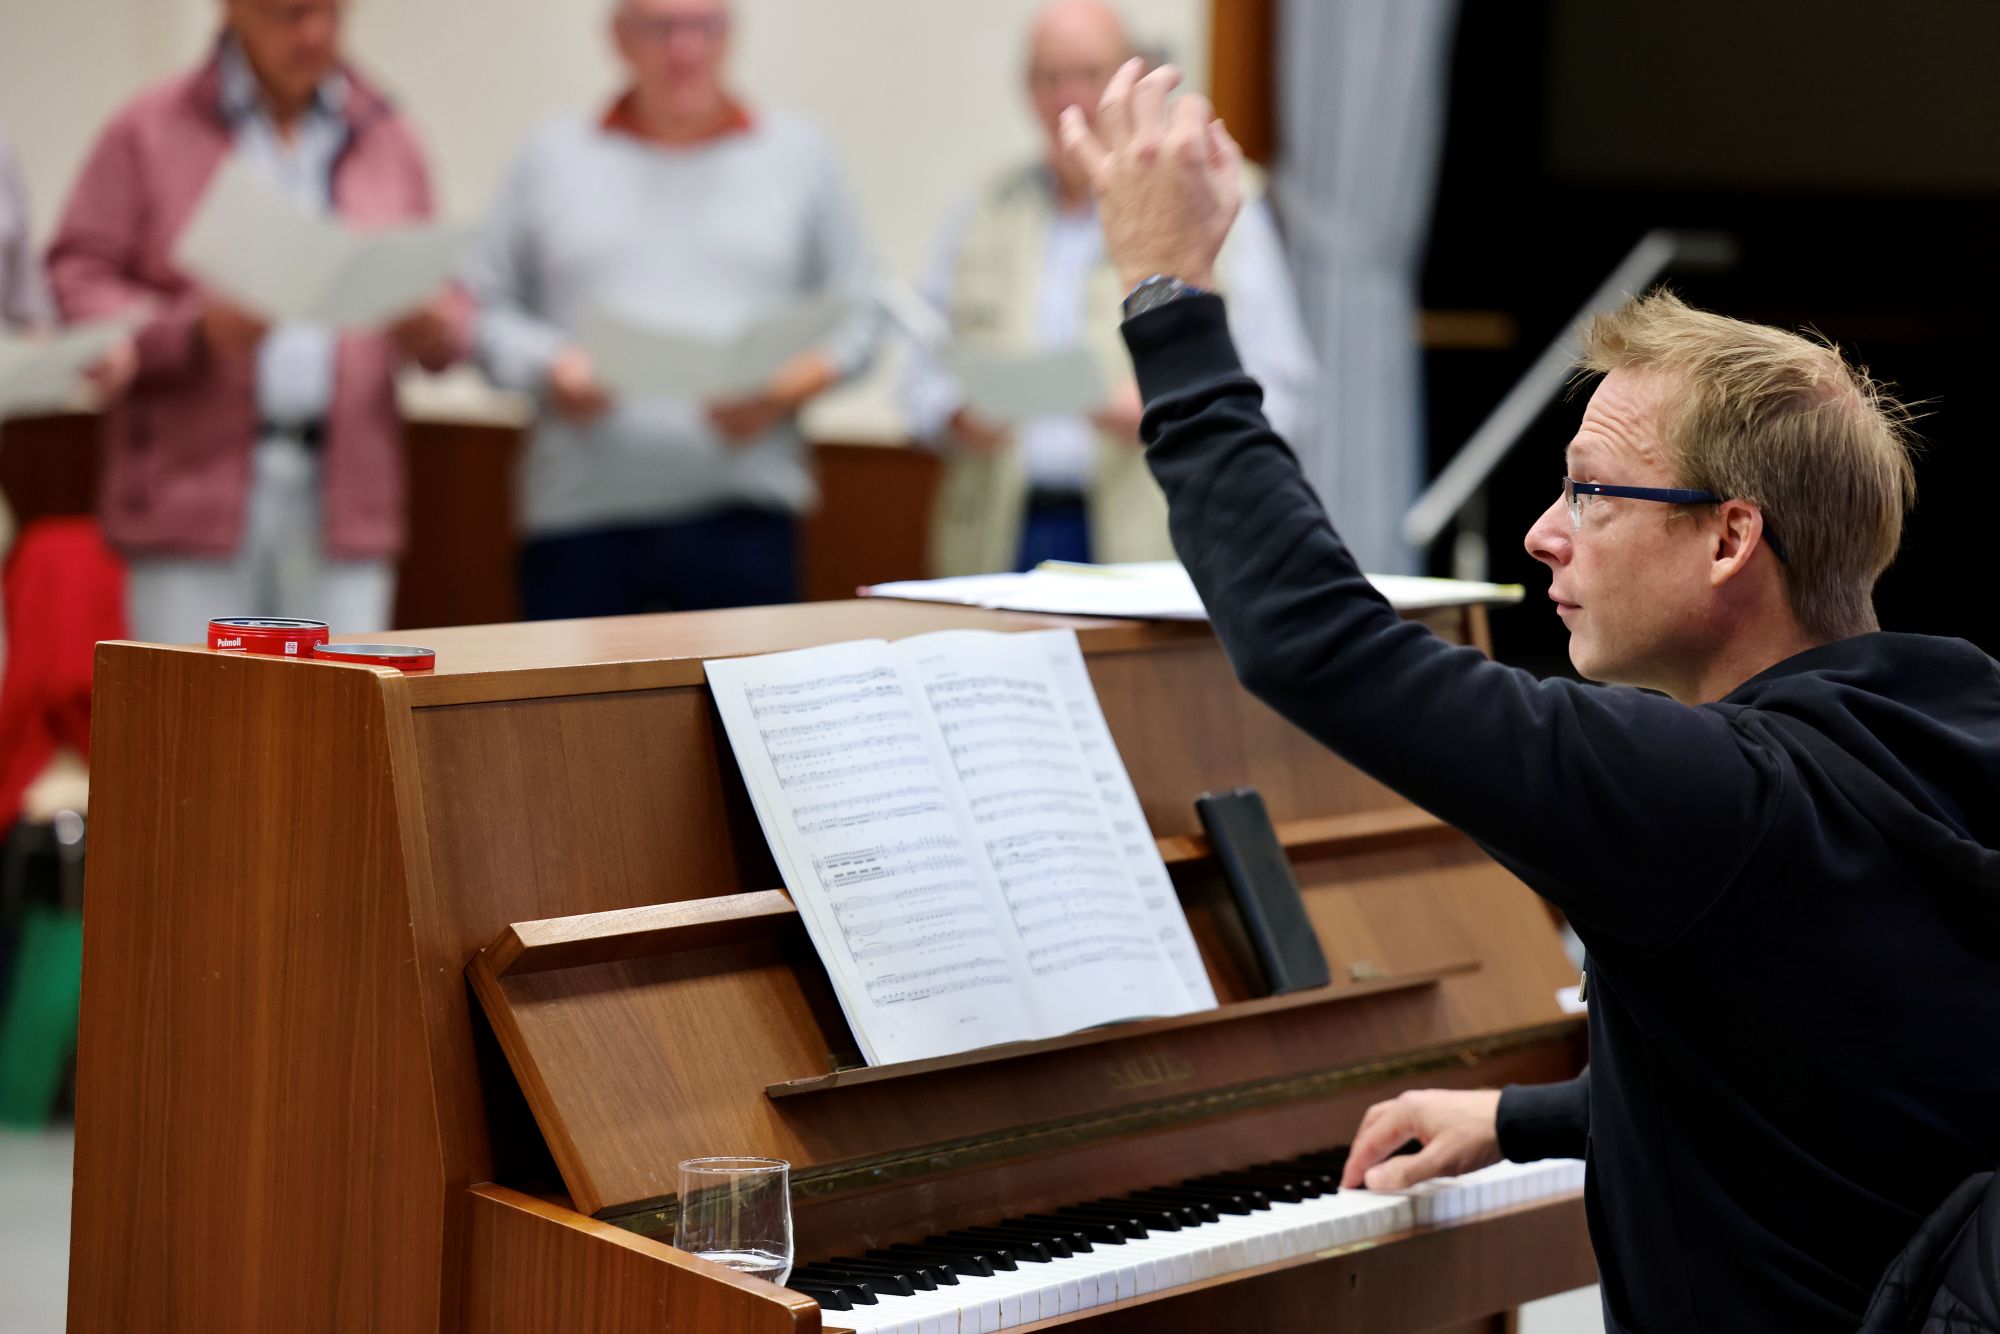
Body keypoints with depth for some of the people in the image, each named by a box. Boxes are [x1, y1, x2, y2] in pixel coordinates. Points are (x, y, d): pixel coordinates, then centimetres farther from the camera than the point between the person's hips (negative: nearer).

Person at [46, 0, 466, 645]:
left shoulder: (387, 138, 15)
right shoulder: (148, 132, 6)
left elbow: (450, 313, 18)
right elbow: (77, 279, 1)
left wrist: (436, 330, -7)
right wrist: (194, 331, -15)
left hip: (343, 506, 2)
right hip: (193, 494, -2)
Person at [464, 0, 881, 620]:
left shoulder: (801, 155, 14)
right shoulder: (553, 157, 14)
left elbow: (855, 320, 9)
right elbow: (487, 308, 10)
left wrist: (782, 392, -8)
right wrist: (549, 370, -9)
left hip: (744, 513, 0)